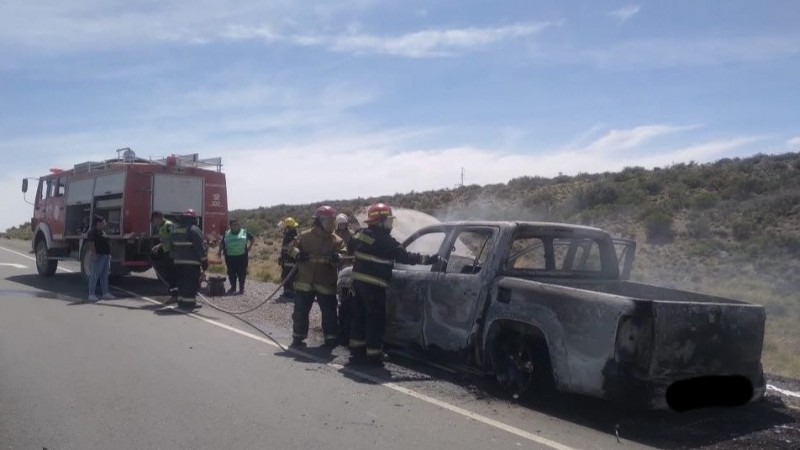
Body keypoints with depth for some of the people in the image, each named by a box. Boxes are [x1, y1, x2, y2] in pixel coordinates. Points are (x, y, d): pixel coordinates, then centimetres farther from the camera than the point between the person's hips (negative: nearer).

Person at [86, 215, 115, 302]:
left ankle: (105, 293, 15)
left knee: (105, 276, 11)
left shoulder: (103, 232, 19)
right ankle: (91, 294, -4)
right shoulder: (93, 232, -9)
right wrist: (94, 254, -25)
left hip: (106, 255, 10)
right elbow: (91, 243, -17)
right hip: (98, 256, -10)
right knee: (94, 275, -6)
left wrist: (109, 254, 21)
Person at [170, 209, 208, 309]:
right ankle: (189, 302, -7)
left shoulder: (175, 230, 14)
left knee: (181, 282, 14)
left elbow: (173, 246, 20)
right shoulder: (194, 230, -11)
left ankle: (181, 301, 17)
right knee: (192, 283, -4)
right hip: (192, 262, -7)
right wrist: (204, 260, -9)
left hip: (178, 262, 7)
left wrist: (174, 259, 26)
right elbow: (200, 247, -14)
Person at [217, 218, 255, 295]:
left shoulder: (244, 232, 5)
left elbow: (253, 239, 14)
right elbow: (222, 243, 16)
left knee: (241, 272, 0)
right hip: (230, 257, 2)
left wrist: (250, 246, 4)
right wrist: (220, 251, 3)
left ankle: (241, 288, 9)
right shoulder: (227, 233, 11)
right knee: (231, 273, 7)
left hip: (242, 256, -2)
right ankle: (233, 287, 20)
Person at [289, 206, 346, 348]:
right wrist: (297, 253, -15)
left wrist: (338, 257, -32)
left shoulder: (336, 240, 2)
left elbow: (343, 253, -9)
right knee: (300, 310, 7)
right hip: (304, 281, 0)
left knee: (329, 312, 3)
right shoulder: (305, 236, 3)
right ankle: (298, 337, 20)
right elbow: (293, 247, 7)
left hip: (326, 282, 0)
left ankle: (331, 338, 15)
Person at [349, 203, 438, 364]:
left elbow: (352, 249, 23)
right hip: (373, 286, -8)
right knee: (375, 321, 0)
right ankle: (373, 355, 3)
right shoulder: (385, 241, -17)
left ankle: (357, 350, 24)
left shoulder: (360, 234, 7)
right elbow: (405, 257, -19)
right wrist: (430, 259, -18)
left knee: (359, 317, 17)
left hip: (358, 281, 8)